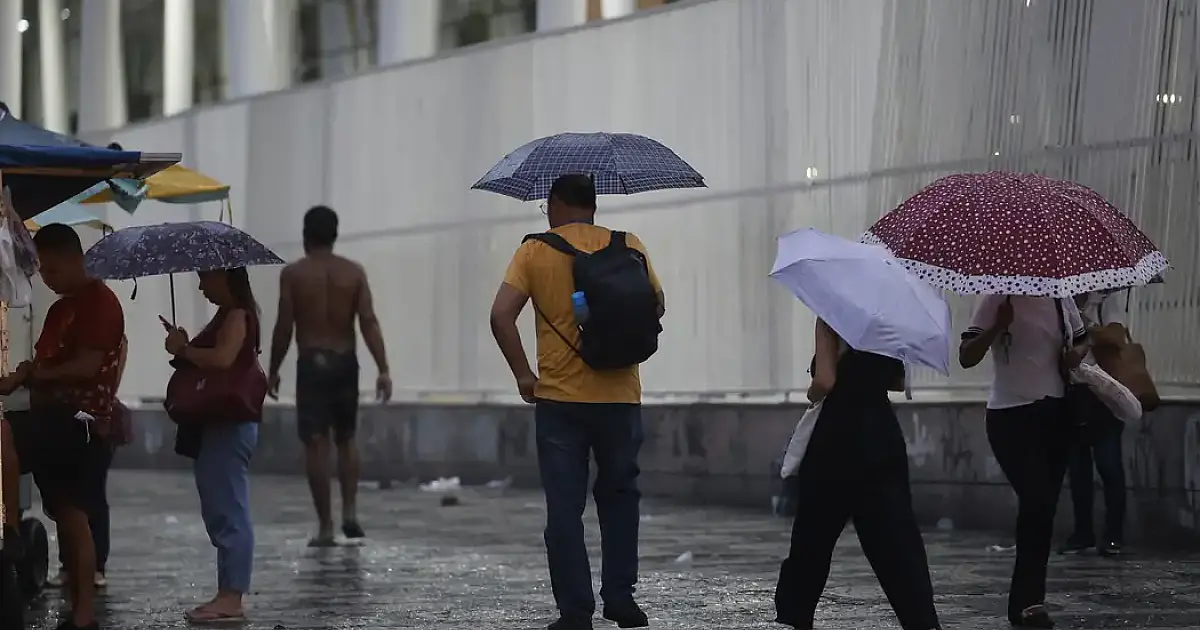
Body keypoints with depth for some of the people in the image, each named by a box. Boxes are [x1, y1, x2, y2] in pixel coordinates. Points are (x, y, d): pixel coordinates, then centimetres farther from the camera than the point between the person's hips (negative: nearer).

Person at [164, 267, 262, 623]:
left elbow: (222, 358, -28)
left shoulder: (237, 315, -12)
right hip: (219, 424, 11)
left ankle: (231, 598, -10)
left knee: (228, 512, -10)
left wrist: (182, 349, -15)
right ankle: (228, 594, 14)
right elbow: (209, 359, 15)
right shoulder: (226, 316, 19)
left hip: (229, 426, -11)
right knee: (222, 512, 11)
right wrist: (184, 347, -2)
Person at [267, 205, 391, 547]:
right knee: (346, 440, 18)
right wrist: (383, 369, -7)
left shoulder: (293, 274, -2)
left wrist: (273, 370, 6)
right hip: (345, 363, 3)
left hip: (312, 364, -3)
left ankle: (326, 527, -3)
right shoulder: (354, 272, 3)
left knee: (316, 445, -1)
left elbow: (284, 327, -5)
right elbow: (369, 323, -6)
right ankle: (350, 513, 4)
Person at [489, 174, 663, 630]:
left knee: (564, 507, 4)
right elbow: (656, 306, 5)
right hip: (619, 396, 2)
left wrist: (523, 374, -3)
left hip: (559, 399, -2)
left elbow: (502, 315, -11)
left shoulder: (534, 251, -2)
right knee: (619, 497, 19)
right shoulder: (628, 247, 2)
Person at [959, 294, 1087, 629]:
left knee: (1044, 505, 6)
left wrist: (1075, 355, 1)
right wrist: (996, 327, -25)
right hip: (1010, 415, -5)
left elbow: (1081, 341, 24)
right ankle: (1029, 601, -9)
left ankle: (1025, 601, 13)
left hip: (1055, 413, 5)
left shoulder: (1061, 301, 8)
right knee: (1036, 500, -16)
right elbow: (966, 358, -10)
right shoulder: (997, 301, -6)